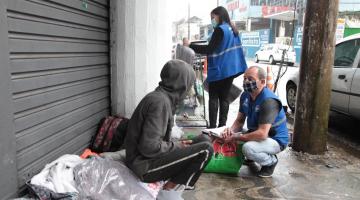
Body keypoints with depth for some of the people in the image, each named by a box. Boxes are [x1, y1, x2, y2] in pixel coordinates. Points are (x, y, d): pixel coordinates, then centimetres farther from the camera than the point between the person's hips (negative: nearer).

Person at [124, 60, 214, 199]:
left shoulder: (161, 96, 9)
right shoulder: (160, 101, -21)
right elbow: (148, 146, -27)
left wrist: (176, 144, 5)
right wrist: (176, 146, -12)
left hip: (150, 157, 10)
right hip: (144, 164, -10)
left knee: (203, 139, 10)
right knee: (206, 149, -15)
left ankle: (172, 188, 3)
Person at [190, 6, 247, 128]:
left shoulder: (220, 29, -12)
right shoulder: (232, 29, 14)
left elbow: (209, 49, -16)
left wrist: (191, 45, -11)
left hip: (218, 70, -7)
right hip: (230, 69, 8)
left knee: (213, 98, -1)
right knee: (224, 98, 9)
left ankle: (213, 126, -2)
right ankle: (222, 125, 12)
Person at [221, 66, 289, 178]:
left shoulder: (268, 101, -29)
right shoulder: (245, 95, -3)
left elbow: (262, 134, -36)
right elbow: (239, 121, 3)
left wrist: (236, 137, -30)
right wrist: (231, 130, -19)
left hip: (275, 139, -8)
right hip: (256, 133, 8)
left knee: (247, 148, -34)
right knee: (228, 137, -4)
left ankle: (271, 161, -1)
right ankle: (251, 157, 19)